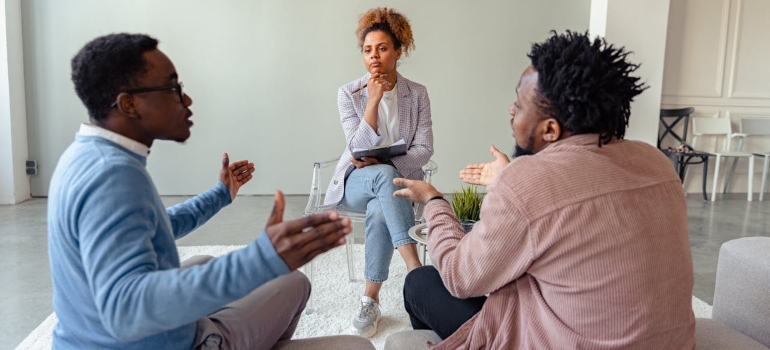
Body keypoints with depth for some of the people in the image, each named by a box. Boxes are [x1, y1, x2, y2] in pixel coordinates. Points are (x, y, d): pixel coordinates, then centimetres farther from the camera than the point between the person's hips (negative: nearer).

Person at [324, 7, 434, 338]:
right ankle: (416, 270, -37)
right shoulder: (349, 93, -4)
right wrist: (374, 100, -21)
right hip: (356, 181, 0)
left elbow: (424, 149, -6)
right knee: (384, 175, -37)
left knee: (379, 212, -35)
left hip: (400, 179, 1)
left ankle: (370, 299, -22)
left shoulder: (417, 93, -1)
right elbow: (358, 149, -14)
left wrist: (382, 161, -20)